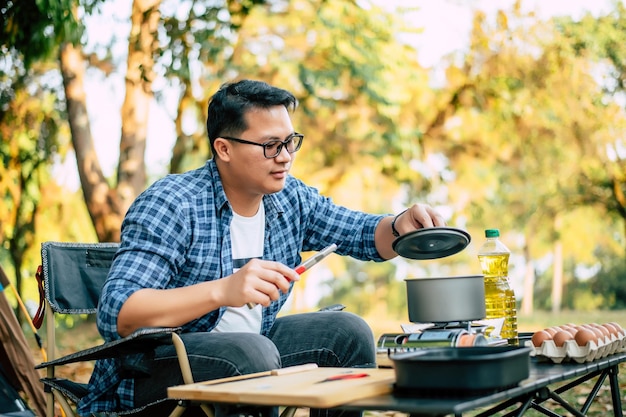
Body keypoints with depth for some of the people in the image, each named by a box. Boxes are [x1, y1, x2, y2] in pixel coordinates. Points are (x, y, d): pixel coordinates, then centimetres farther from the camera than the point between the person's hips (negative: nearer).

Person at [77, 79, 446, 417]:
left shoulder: (291, 199, 2)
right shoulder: (170, 206, -20)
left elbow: (366, 236, 10)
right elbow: (115, 314, -29)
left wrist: (401, 226, -14)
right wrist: (222, 290, -42)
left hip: (248, 350, 7)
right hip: (153, 368, -7)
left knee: (347, 331, -7)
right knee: (252, 352, -34)